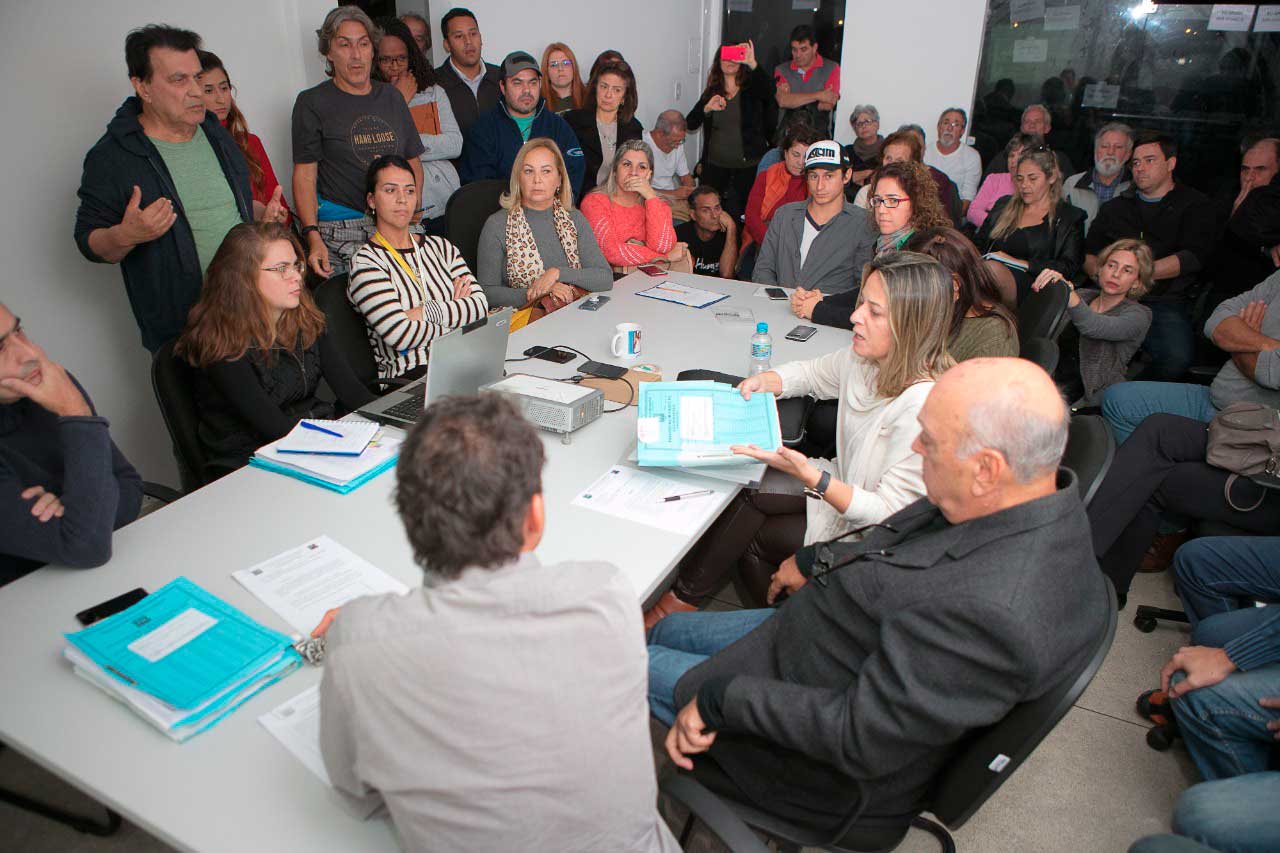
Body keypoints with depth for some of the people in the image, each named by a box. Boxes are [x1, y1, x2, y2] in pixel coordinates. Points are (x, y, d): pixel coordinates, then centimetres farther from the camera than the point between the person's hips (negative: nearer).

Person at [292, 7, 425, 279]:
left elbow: (413, 162, 20)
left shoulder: (391, 96, 18)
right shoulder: (312, 103, 4)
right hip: (341, 230, -4)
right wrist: (312, 236, -16)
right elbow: (305, 176, -2)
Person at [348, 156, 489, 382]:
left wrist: (425, 312, -9)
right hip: (409, 378, -6)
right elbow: (400, 335, -13)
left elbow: (481, 305, 3)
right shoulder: (365, 262, 1)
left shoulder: (440, 247, 18)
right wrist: (455, 311, 0)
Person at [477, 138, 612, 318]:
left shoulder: (575, 219, 11)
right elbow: (486, 292, -3)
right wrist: (535, 294, -15)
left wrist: (558, 273, -11)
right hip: (523, 322, -2)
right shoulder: (497, 225, 1)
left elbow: (606, 278, 1)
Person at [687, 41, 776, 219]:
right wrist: (707, 108, -14)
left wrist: (752, 64, -34)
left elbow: (769, 91, -23)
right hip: (714, 165, 3)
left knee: (735, 214, -5)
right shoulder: (712, 92, 10)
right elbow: (690, 124, 5)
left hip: (747, 166, -3)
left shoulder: (752, 88, 1)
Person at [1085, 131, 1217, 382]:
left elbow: (1193, 257, -3)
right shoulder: (1114, 207, 24)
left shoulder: (1194, 205, 13)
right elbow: (1089, 255, 15)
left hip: (1166, 302, -2)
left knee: (1176, 358, -32)